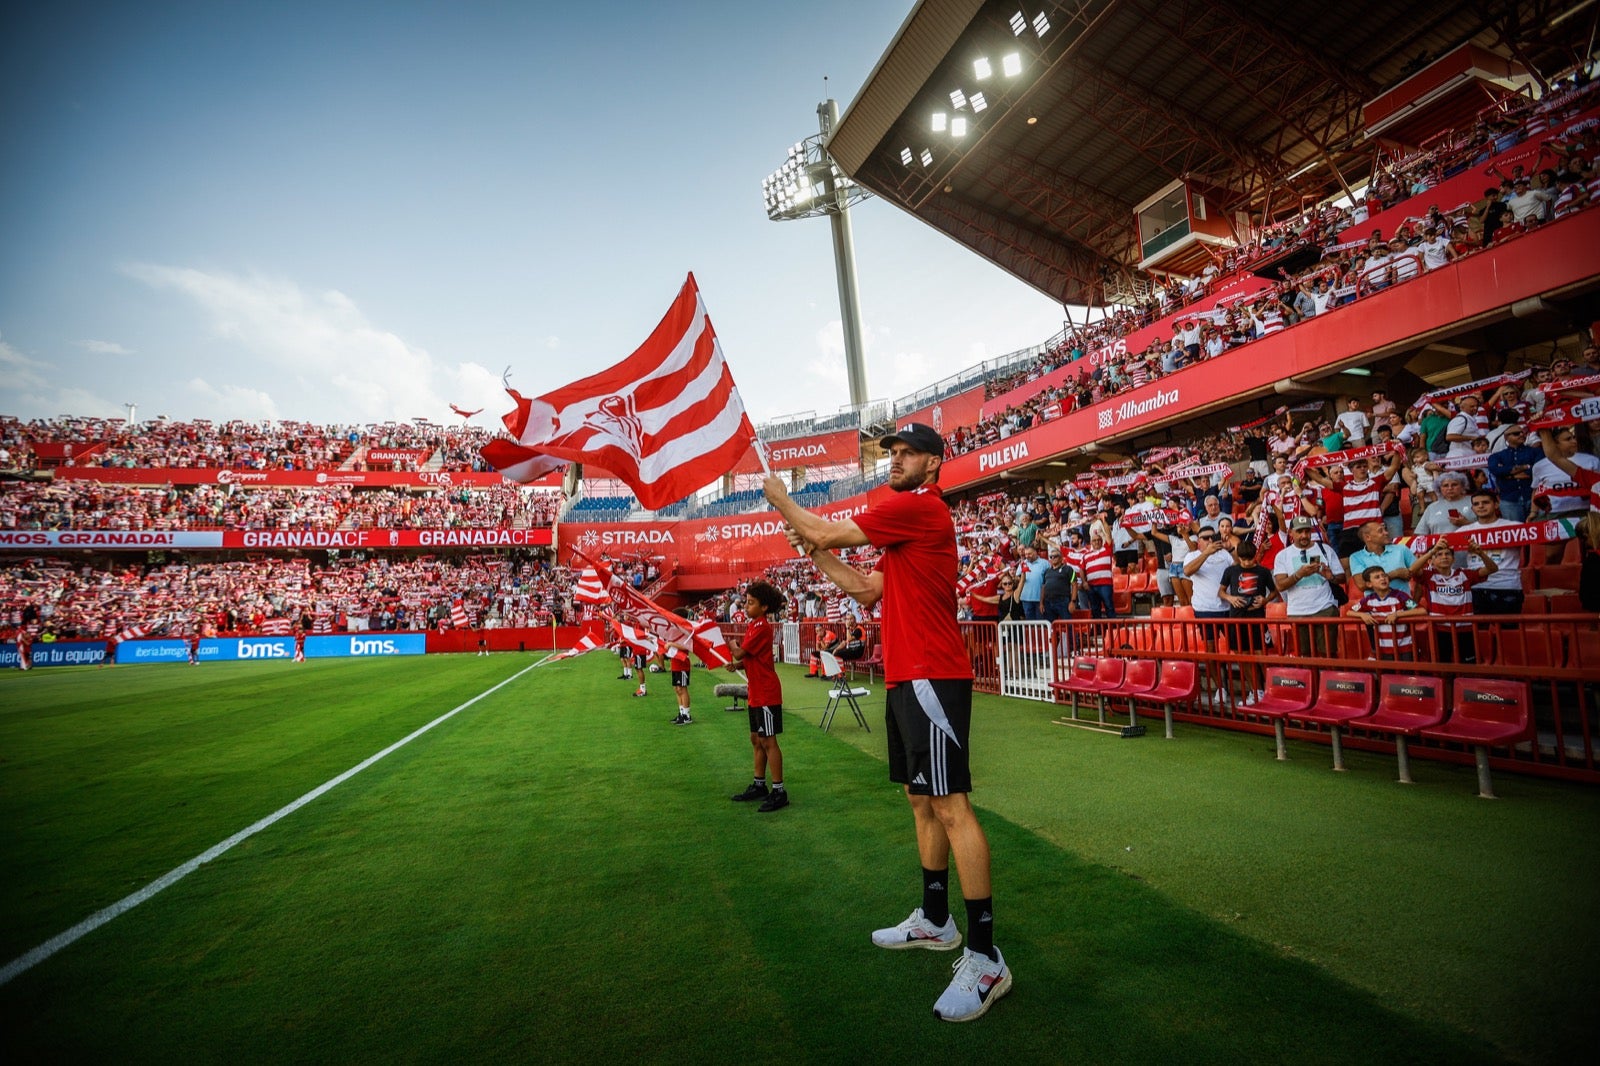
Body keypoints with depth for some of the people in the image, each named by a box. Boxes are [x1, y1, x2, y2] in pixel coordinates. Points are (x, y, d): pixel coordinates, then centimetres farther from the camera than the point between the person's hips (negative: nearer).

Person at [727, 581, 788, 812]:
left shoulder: (762, 627, -17)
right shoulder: (753, 625, 13)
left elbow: (740, 653, -19)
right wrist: (737, 665, -2)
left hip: (767, 694, -10)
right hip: (756, 694, 10)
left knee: (768, 741, -5)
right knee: (756, 740, 16)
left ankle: (779, 791, 3)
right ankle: (759, 786, 27)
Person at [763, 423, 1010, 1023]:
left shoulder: (921, 506, -12)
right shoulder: (906, 520, 20)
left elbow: (824, 530, -11)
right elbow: (868, 591, 22)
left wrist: (780, 499, 6)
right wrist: (817, 556, 15)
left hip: (932, 680, -11)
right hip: (906, 680, 11)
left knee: (951, 806, -8)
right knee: (921, 802, 17)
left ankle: (985, 959, 0)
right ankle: (936, 922, 32)